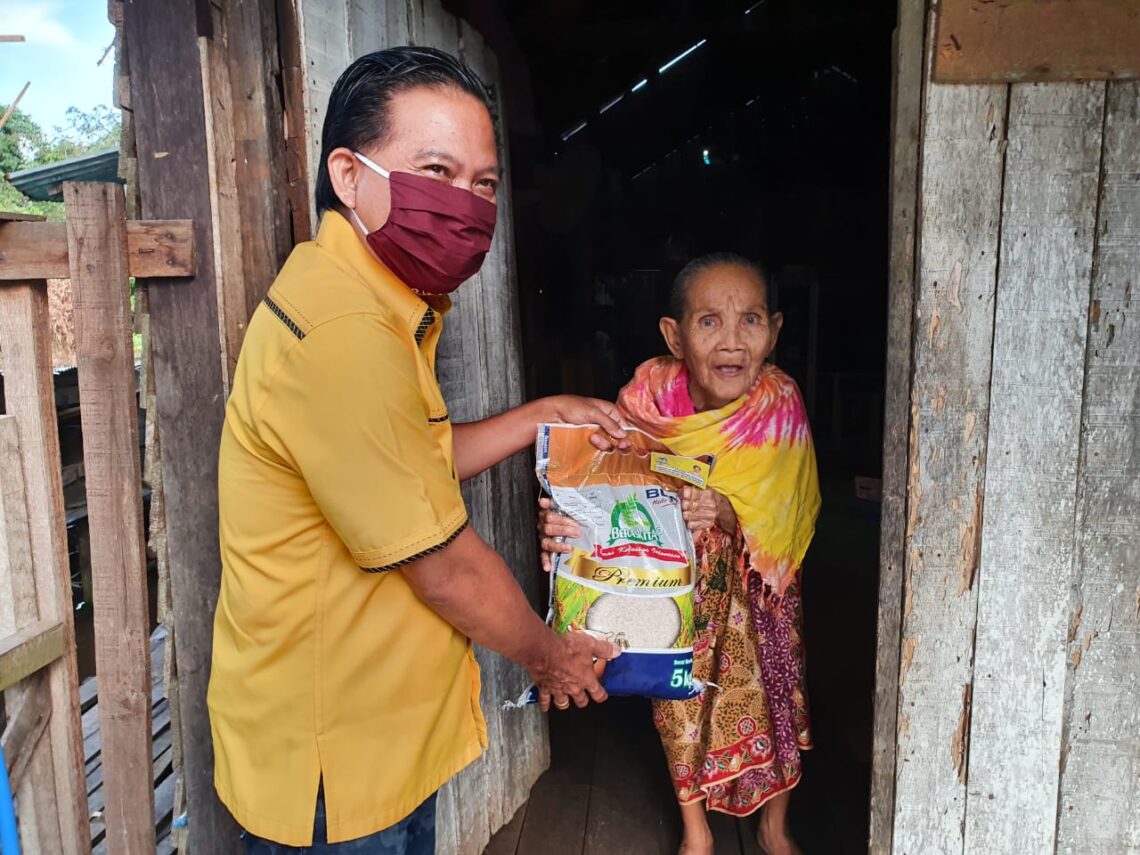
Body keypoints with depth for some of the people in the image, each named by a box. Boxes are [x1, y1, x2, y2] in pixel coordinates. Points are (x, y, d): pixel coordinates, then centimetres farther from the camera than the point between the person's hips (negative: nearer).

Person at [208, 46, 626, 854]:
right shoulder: (342, 332, -30)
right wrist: (550, 655, -5)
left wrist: (545, 414, 9)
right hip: (333, 769, -9)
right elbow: (444, 567, -22)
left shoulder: (385, 305, 4)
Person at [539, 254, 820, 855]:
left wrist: (725, 510, -48)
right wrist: (563, 523, -49)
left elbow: (775, 516, -25)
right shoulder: (648, 395, -26)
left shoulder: (778, 403, -26)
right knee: (679, 696, 9)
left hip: (755, 582, 0)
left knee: (773, 690, 8)